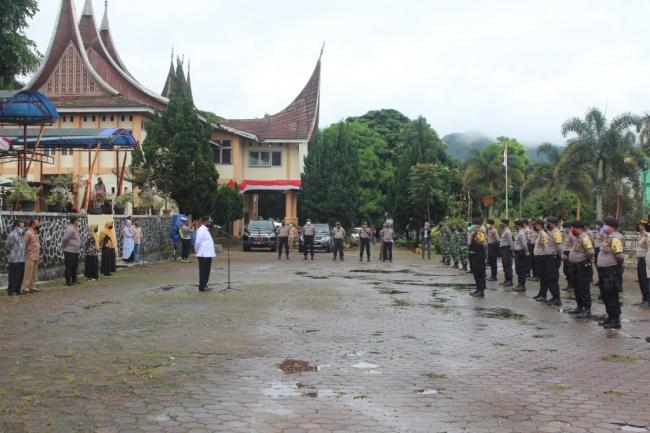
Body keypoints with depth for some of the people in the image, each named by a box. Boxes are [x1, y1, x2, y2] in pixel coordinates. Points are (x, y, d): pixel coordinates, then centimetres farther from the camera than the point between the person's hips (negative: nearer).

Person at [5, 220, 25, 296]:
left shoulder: (20, 235, 15)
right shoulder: (12, 235, -13)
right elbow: (7, 246, -13)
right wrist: (10, 254, -5)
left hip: (21, 260, 9)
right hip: (14, 260, -9)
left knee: (20, 276, 11)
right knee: (13, 276, -4)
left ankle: (17, 290, 19)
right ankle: (11, 291, 2)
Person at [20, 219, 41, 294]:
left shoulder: (35, 233, 15)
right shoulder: (28, 233, -13)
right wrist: (28, 251, -15)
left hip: (36, 257, 9)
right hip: (30, 257, -9)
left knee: (34, 273, 12)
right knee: (28, 273, -7)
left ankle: (32, 286, 18)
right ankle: (24, 288, -3)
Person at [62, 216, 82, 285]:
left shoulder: (76, 228, 13)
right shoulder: (70, 229, -19)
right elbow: (65, 239, -23)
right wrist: (64, 246, -10)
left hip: (76, 251, 10)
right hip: (70, 251, -10)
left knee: (75, 266, 16)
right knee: (69, 266, -3)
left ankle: (74, 280, 25)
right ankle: (68, 281, 2)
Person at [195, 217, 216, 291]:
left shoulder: (206, 230, 18)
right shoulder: (201, 230, -14)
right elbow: (197, 242, -20)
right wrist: (197, 252, -10)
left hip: (208, 254, 10)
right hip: (203, 255, -10)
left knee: (206, 271, 13)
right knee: (203, 271, -4)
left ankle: (204, 285, 20)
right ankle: (202, 287, 0)